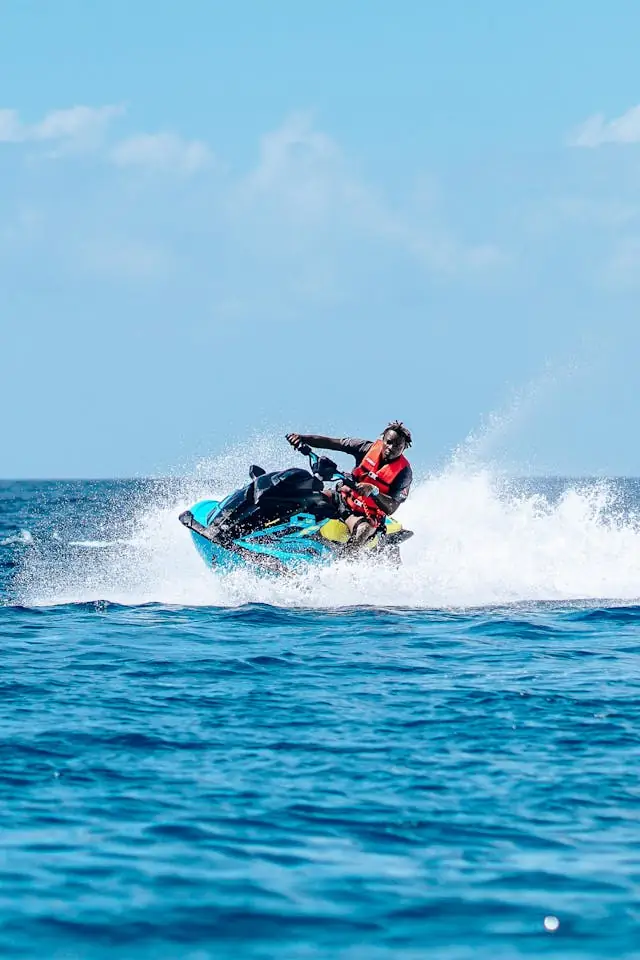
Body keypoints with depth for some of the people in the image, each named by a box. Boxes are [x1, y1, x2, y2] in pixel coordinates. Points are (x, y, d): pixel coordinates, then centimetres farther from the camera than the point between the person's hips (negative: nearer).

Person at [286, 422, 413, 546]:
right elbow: (331, 443, -7)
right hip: (344, 498, 5)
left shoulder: (404, 471, -15)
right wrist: (302, 438, -19)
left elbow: (391, 508, -22)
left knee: (363, 531, -38)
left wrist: (373, 491, -40)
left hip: (368, 516, -5)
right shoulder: (370, 448, -5)